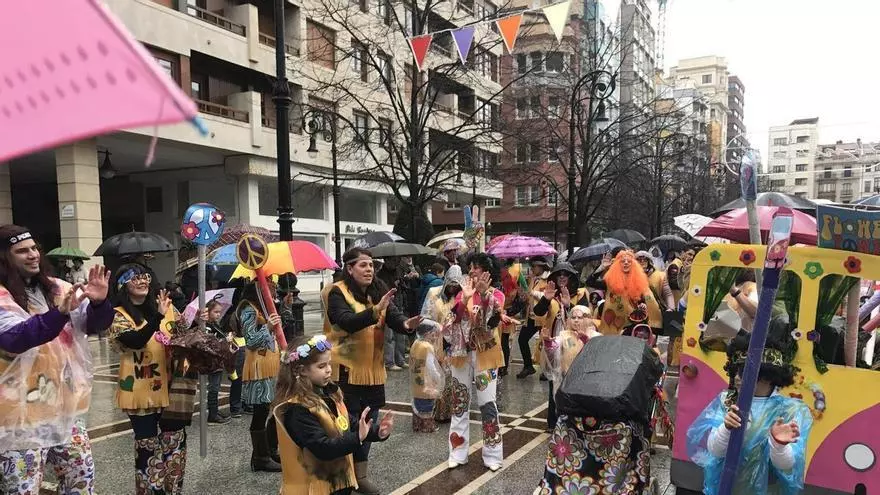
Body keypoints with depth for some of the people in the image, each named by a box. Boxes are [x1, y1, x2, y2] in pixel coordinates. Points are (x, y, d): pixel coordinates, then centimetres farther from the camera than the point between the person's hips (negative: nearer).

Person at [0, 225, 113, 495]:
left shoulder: (56, 288, 6)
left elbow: (94, 324, 5)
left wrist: (99, 302, -18)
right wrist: (60, 313, -41)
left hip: (65, 407, 5)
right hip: (22, 415, -5)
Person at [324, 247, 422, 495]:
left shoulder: (379, 290, 4)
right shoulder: (338, 292, -12)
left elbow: (393, 317, -8)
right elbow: (347, 322, -28)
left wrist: (406, 324, -30)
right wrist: (375, 311, -41)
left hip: (373, 369, 6)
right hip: (346, 369, -5)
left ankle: (361, 474, 29)